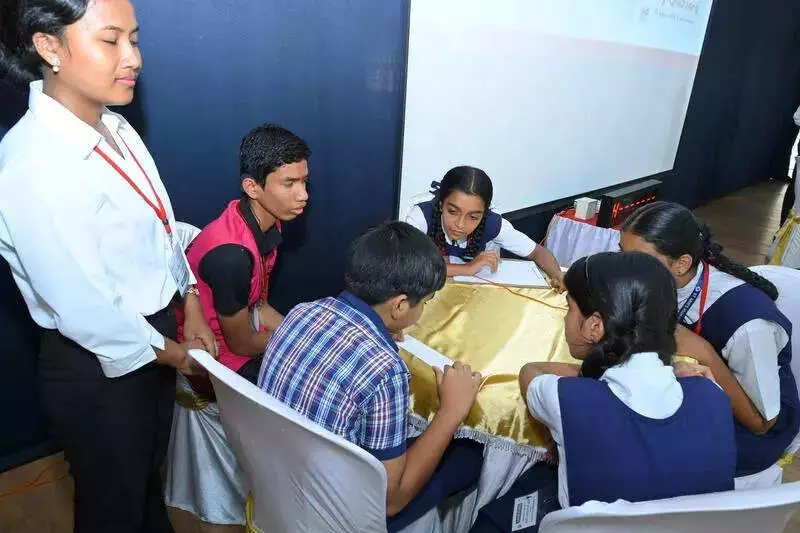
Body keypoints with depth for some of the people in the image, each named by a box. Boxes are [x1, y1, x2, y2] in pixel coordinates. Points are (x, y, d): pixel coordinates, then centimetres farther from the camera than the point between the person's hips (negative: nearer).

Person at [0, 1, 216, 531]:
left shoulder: (115, 127, -3)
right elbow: (85, 311, -25)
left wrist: (191, 310, 3)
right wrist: (178, 355, -12)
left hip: (153, 334, 7)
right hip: (100, 367, -7)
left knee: (148, 473, 31)